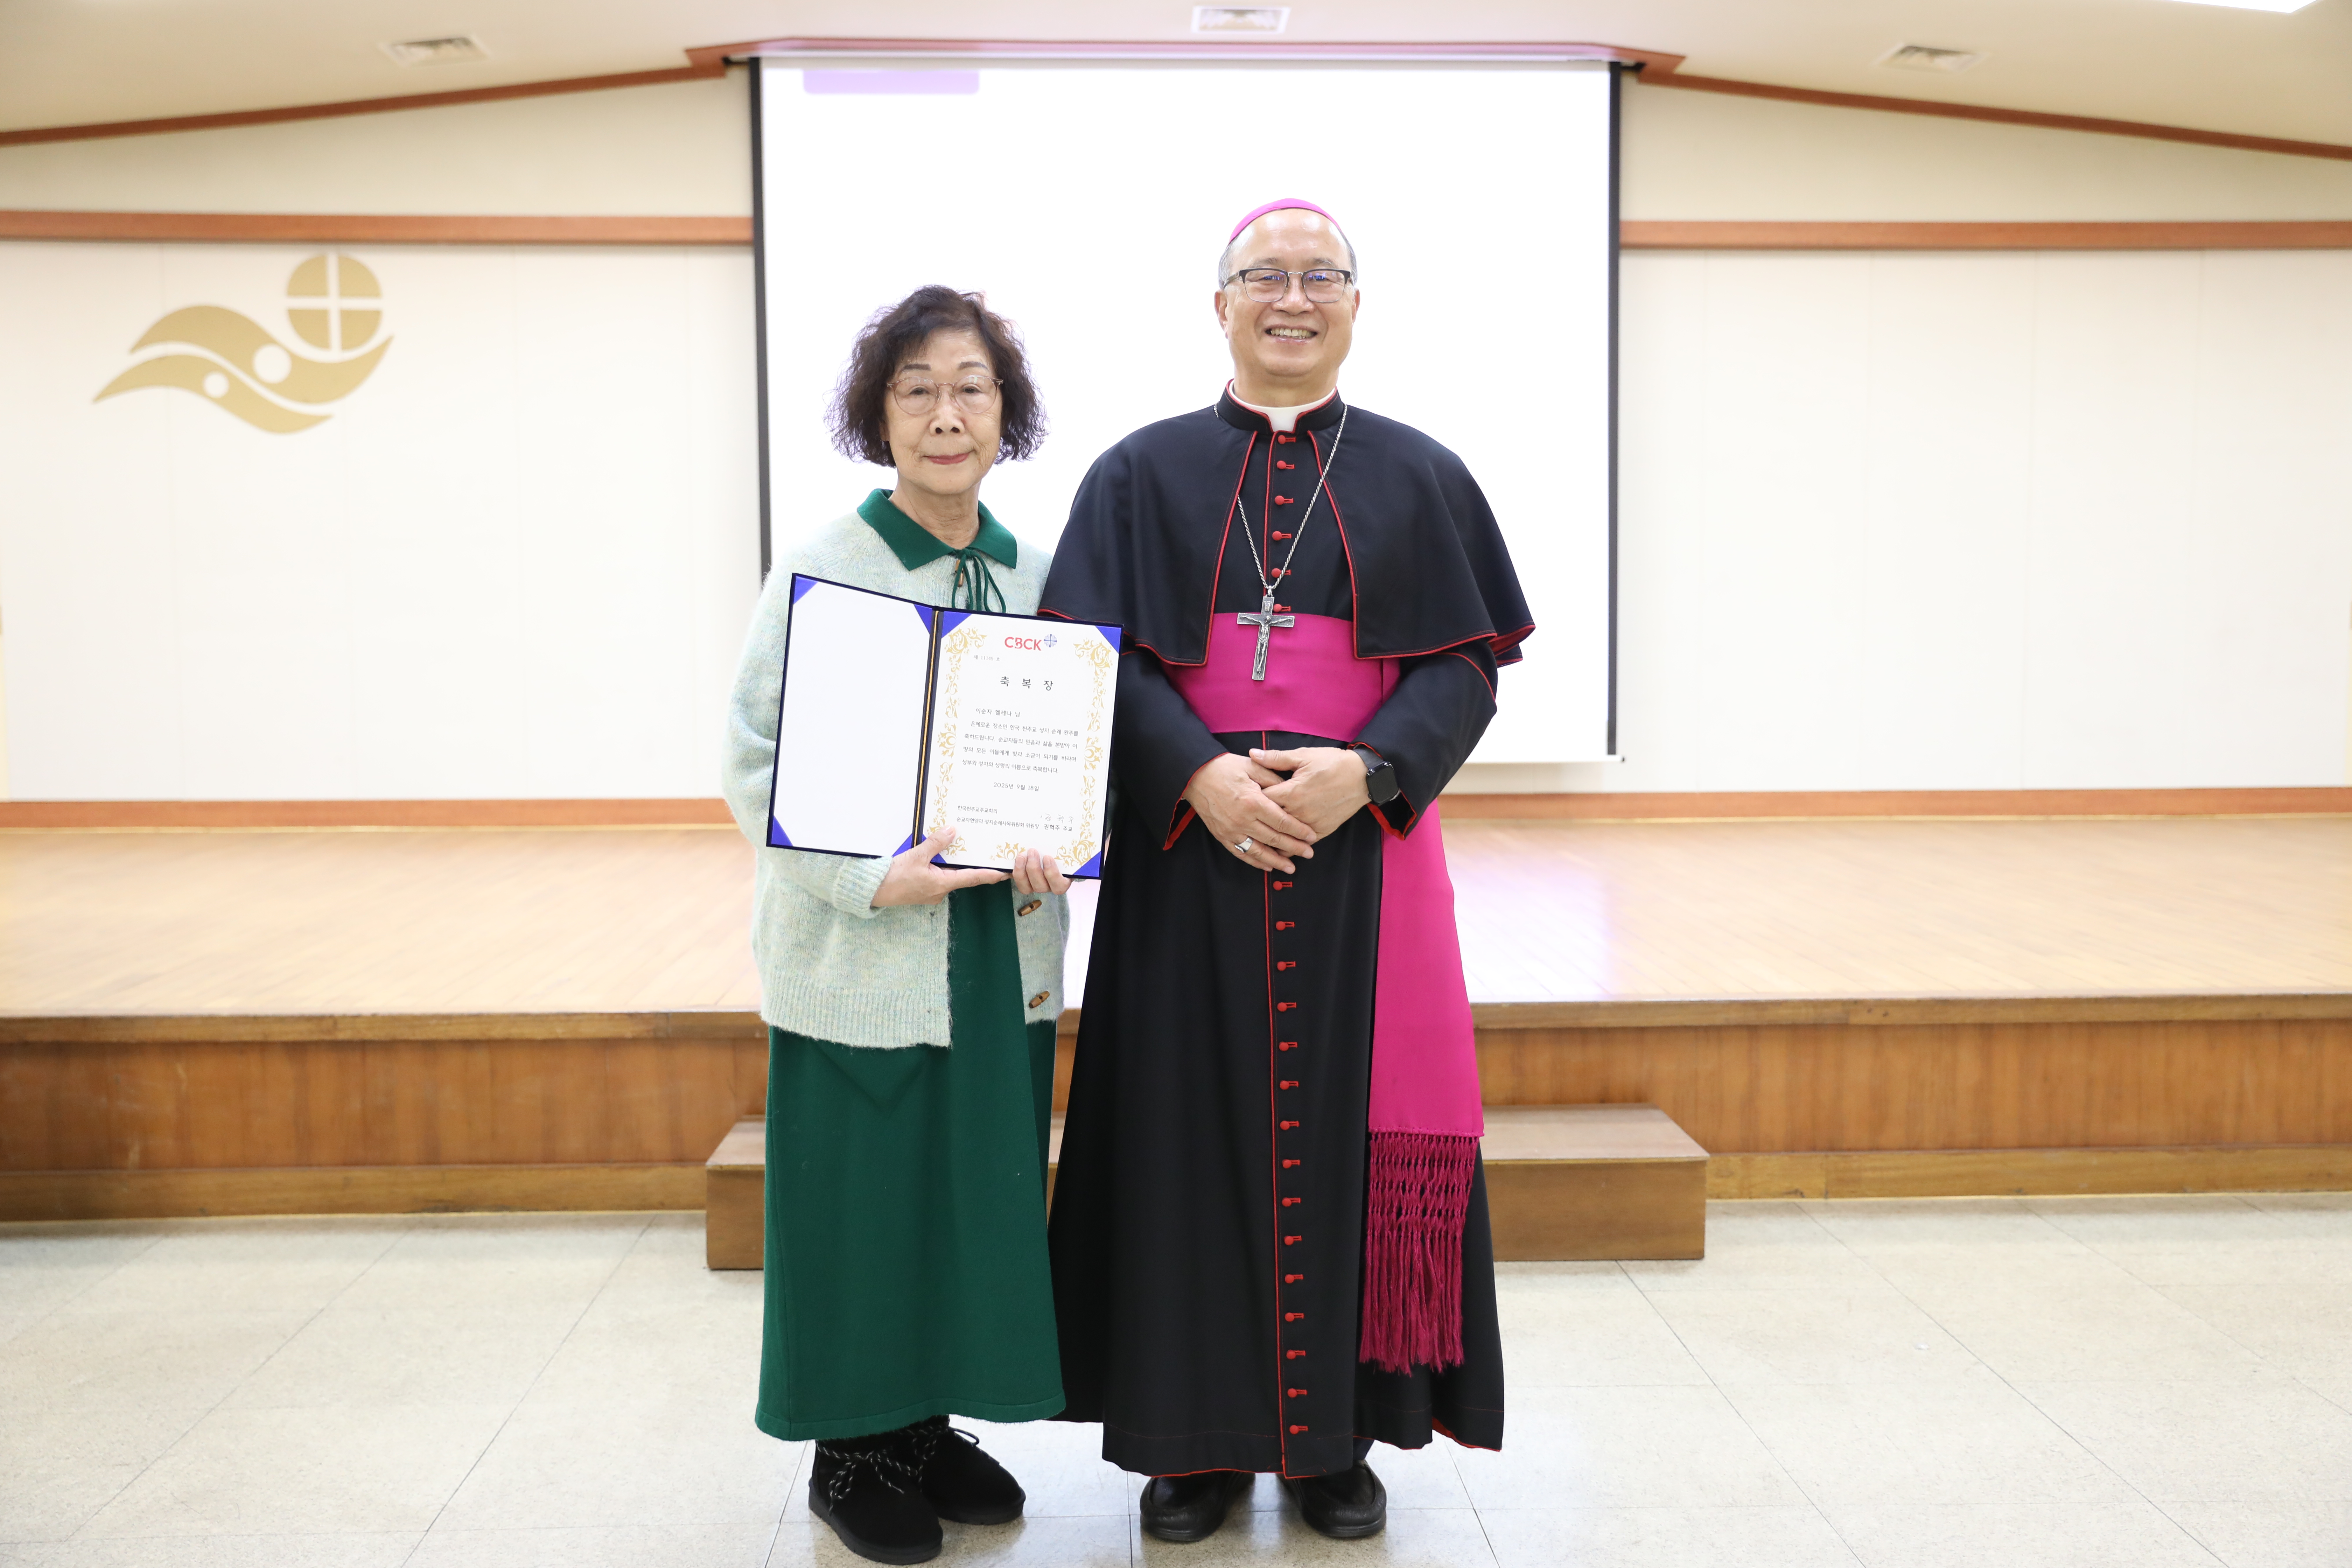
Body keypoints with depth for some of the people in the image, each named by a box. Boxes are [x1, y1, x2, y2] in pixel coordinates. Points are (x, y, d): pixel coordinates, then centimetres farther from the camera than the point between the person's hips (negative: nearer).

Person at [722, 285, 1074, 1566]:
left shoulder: (1036, 577, 6)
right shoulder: (822, 570, -8)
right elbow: (756, 764, -9)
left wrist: (1052, 848, -7)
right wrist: (872, 879, -20)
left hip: (1000, 952, 5)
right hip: (861, 957, -4)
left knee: (980, 1192, 12)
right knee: (865, 1205, 4)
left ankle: (930, 1427, 31)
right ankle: (853, 1453, 25)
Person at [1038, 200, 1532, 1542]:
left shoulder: (1420, 477, 9)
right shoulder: (1143, 473, 8)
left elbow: (1466, 666, 2)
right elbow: (1099, 657, 0)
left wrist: (1363, 771, -15)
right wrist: (1201, 776, -16)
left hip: (1365, 856, 1)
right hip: (1189, 856, 0)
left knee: (1347, 1130, 3)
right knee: (1195, 1132, 2)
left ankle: (1340, 1434, 19)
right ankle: (1201, 1437, 17)